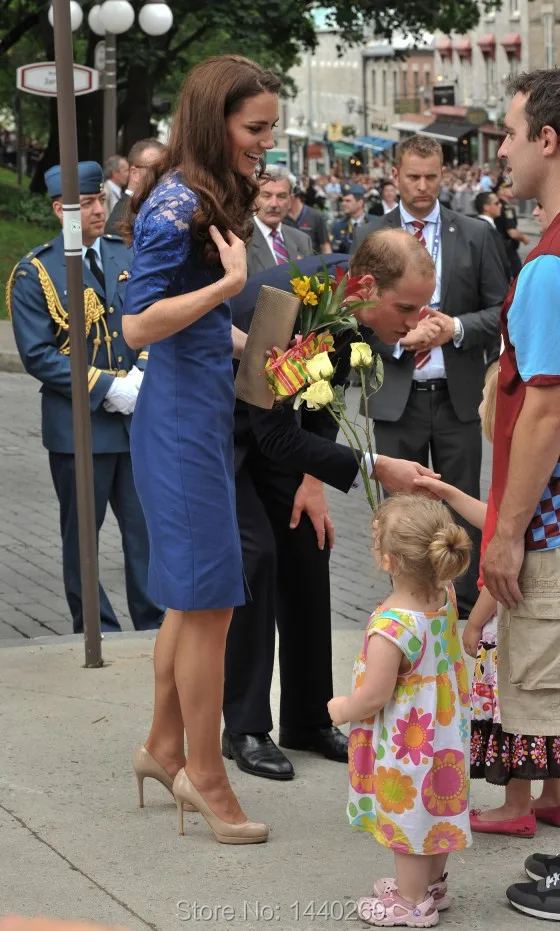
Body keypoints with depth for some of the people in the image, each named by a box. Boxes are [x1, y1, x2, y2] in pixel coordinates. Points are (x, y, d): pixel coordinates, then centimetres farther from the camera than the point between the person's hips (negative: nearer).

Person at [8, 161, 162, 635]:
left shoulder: (128, 256, 7)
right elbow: (38, 354, -11)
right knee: (82, 539, 8)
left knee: (146, 528, 5)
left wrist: (142, 374, -9)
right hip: (79, 423, -3)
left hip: (138, 418, 3)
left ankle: (155, 627, 15)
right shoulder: (34, 273, -6)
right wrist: (106, 387, -17)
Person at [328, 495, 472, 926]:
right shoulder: (445, 596, -13)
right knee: (435, 811, 25)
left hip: (405, 745, -8)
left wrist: (343, 709, -8)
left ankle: (413, 903, 28)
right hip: (442, 735, 8)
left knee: (408, 818, 12)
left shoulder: (390, 630, -34)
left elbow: (374, 697, -28)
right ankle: (433, 884, 43)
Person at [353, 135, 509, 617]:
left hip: (458, 395, 0)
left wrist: (457, 328, -15)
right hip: (397, 395, 0)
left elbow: (501, 311, 2)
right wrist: (400, 338, -16)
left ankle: (467, 611, 16)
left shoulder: (475, 235, 3)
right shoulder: (371, 237, 2)